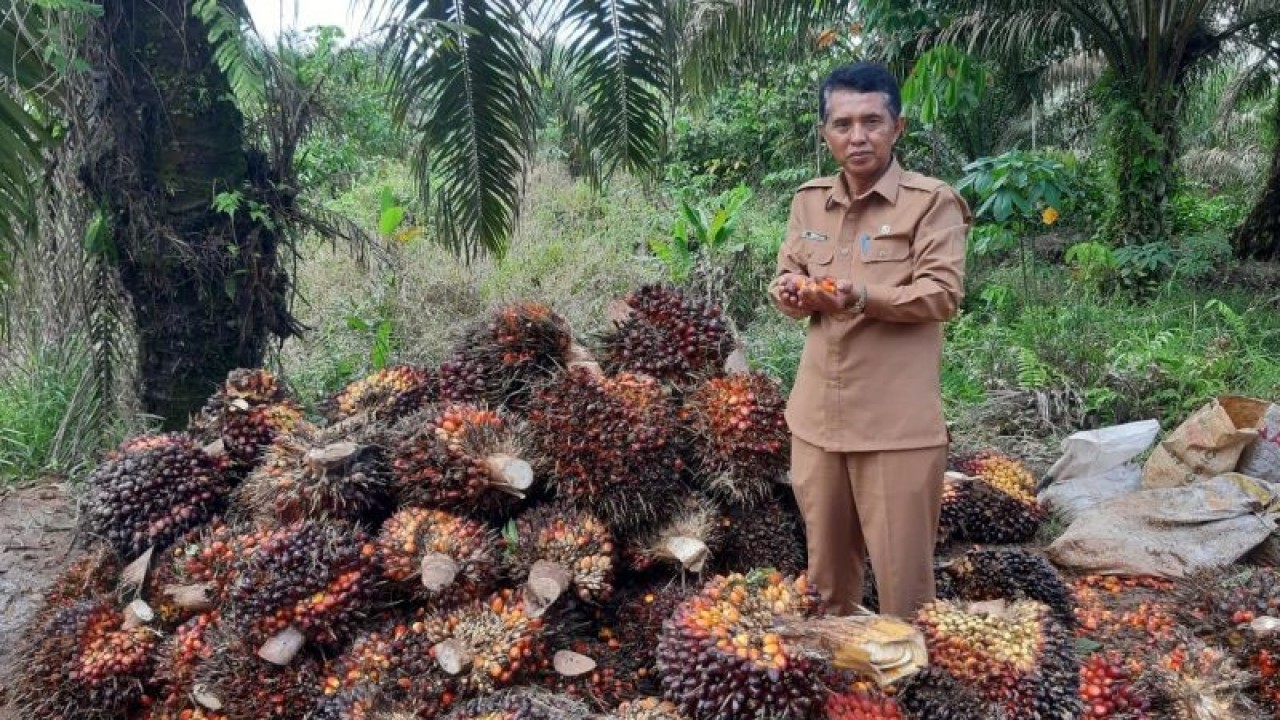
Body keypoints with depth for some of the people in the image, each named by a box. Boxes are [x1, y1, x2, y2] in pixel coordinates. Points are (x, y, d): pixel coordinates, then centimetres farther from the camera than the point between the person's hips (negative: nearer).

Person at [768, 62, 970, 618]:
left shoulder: (932, 201, -7)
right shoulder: (809, 200, 10)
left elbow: (942, 293, -14)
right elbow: (785, 276, 16)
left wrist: (863, 297, -30)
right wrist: (794, 292, -8)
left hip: (898, 421, -5)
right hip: (817, 414, 6)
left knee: (902, 571, 3)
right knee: (825, 565, 20)